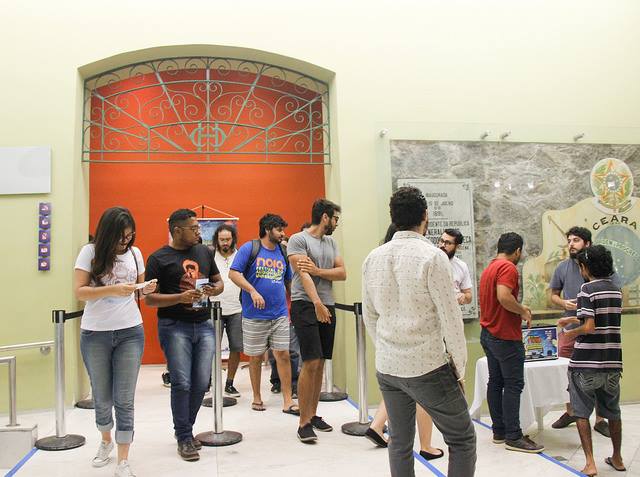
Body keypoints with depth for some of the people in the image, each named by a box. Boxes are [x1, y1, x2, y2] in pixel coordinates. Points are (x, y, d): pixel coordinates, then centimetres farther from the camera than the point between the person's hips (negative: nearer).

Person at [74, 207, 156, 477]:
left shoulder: (134, 252, 4)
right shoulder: (90, 252, -4)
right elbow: (79, 292, -10)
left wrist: (146, 290, -9)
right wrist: (113, 290, -24)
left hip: (130, 332, 1)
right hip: (95, 334, -1)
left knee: (124, 400, 0)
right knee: (102, 398, 12)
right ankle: (106, 441, 39)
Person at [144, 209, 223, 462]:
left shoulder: (204, 252, 10)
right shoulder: (158, 258, -5)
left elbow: (219, 282, 18)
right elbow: (149, 299, -8)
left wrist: (213, 290, -6)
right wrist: (181, 297, -21)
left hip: (204, 325, 5)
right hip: (174, 327, -4)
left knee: (202, 383, 5)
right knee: (182, 384, -4)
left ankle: (185, 429, 27)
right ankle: (184, 437, 14)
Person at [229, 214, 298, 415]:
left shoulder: (283, 253, 11)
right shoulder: (249, 248, -4)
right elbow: (234, 273, -10)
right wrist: (252, 291, -21)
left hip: (280, 315, 4)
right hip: (254, 315, -3)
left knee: (283, 355, 1)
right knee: (255, 357, 9)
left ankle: (288, 401, 8)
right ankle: (257, 398, 25)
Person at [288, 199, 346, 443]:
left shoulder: (331, 242, 16)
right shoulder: (298, 239, -5)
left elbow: (342, 273, 7)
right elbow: (303, 274, -17)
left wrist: (317, 270, -9)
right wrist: (317, 303, -28)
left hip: (328, 307, 7)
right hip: (305, 306, -7)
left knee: (320, 364, 10)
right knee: (311, 364, -10)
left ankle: (313, 414, 21)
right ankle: (304, 423, -2)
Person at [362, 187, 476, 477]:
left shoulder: (373, 258, 2)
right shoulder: (432, 257, -15)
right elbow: (451, 318, -13)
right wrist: (459, 366, -1)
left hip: (386, 366, 6)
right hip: (428, 367, -5)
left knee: (399, 443, 18)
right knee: (462, 439, 11)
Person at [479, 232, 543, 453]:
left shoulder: (489, 268, 16)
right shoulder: (508, 268, -14)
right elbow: (503, 296, -29)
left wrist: (518, 308, 22)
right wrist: (523, 311, -15)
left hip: (488, 334, 10)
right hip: (506, 337, -9)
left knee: (495, 382, 12)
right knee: (513, 385, -4)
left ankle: (499, 431, 19)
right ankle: (513, 437, 0)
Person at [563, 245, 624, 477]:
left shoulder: (587, 289, -13)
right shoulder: (616, 290, 9)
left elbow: (589, 327, -19)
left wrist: (569, 333, -2)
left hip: (586, 364, -6)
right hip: (612, 362, 6)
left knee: (581, 413, 5)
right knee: (612, 412, 20)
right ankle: (617, 458, 33)